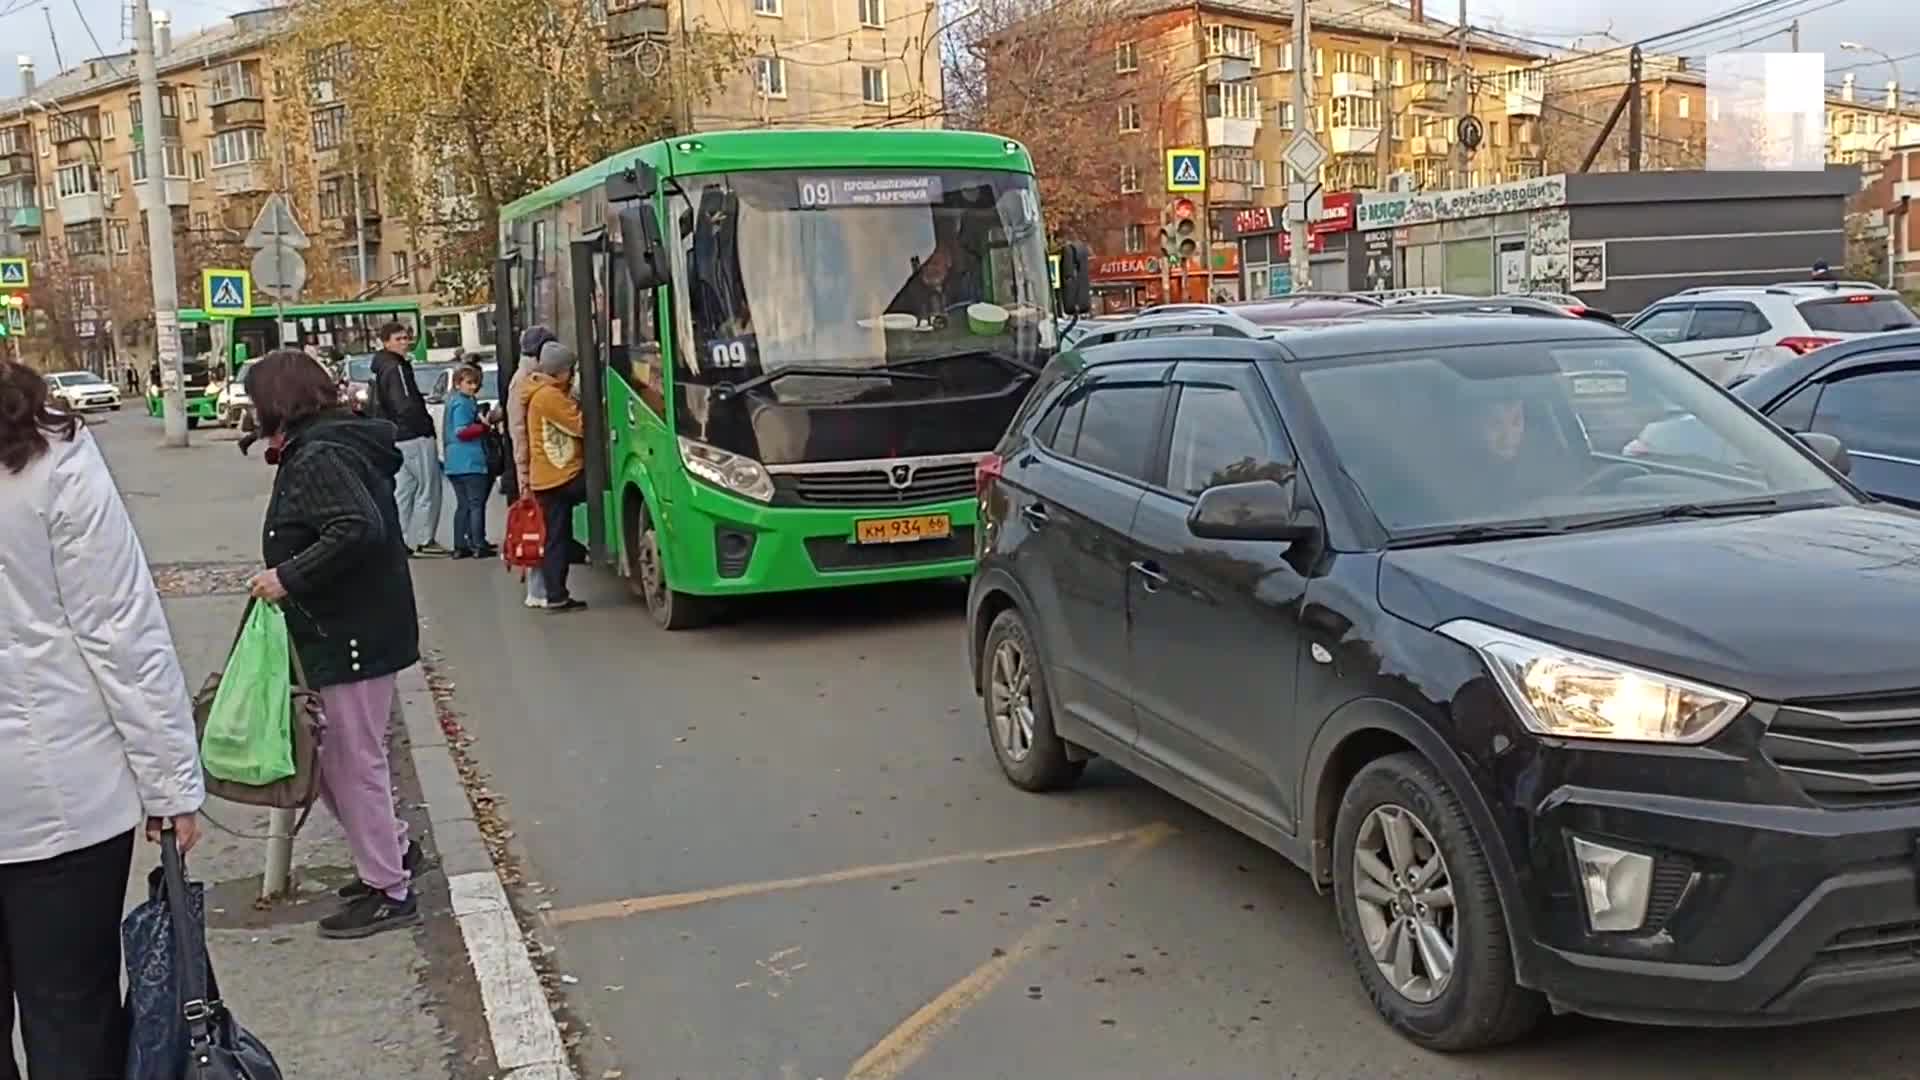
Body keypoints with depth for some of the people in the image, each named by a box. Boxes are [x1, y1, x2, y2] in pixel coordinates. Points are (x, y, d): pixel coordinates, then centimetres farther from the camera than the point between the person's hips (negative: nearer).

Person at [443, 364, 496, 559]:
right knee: (477, 504, -6)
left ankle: (460, 546, 12)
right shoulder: (463, 404, -12)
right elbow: (461, 431, -18)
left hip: (454, 463, 10)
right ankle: (479, 546, -6)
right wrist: (484, 426, -15)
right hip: (470, 461, -10)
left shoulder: (453, 400, 18)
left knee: (463, 505, 12)